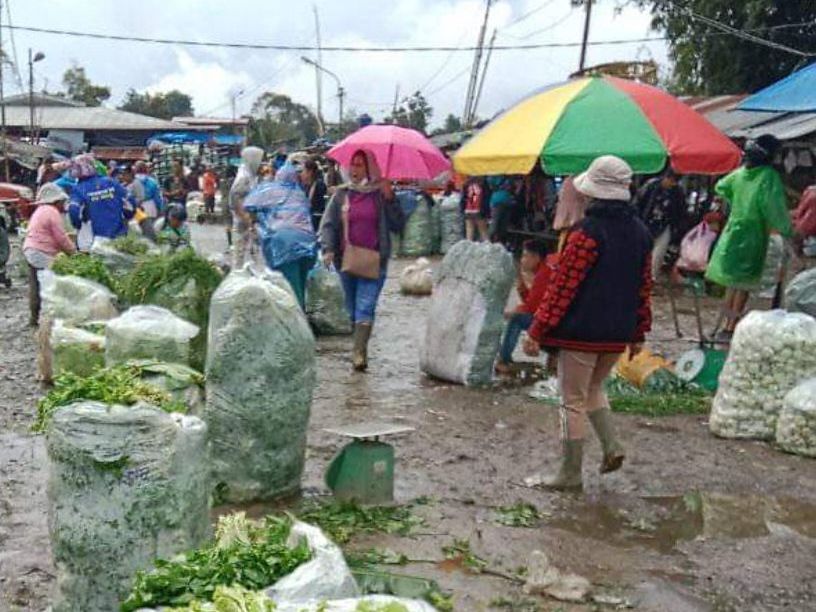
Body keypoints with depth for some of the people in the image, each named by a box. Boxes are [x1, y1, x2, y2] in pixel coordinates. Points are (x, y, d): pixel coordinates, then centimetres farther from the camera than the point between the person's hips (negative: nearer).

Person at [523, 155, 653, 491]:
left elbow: (562, 286, -17)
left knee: (573, 401, 5)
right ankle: (611, 445, 12)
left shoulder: (588, 232, -16)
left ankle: (570, 473, 13)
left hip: (583, 331, -7)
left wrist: (537, 330, -13)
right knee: (593, 388, 27)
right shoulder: (640, 232, 6)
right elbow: (644, 286, 12)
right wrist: (639, 333, 20)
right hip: (619, 333, 7)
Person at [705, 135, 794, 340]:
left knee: (733, 282, 15)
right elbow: (775, 208, -18)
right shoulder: (769, 177, -15)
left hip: (732, 233, 6)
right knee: (744, 284, -1)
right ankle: (730, 329, -1)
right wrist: (787, 231, -7)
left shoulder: (740, 173, 4)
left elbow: (720, 187, 21)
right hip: (752, 237, -6)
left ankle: (728, 324, 20)